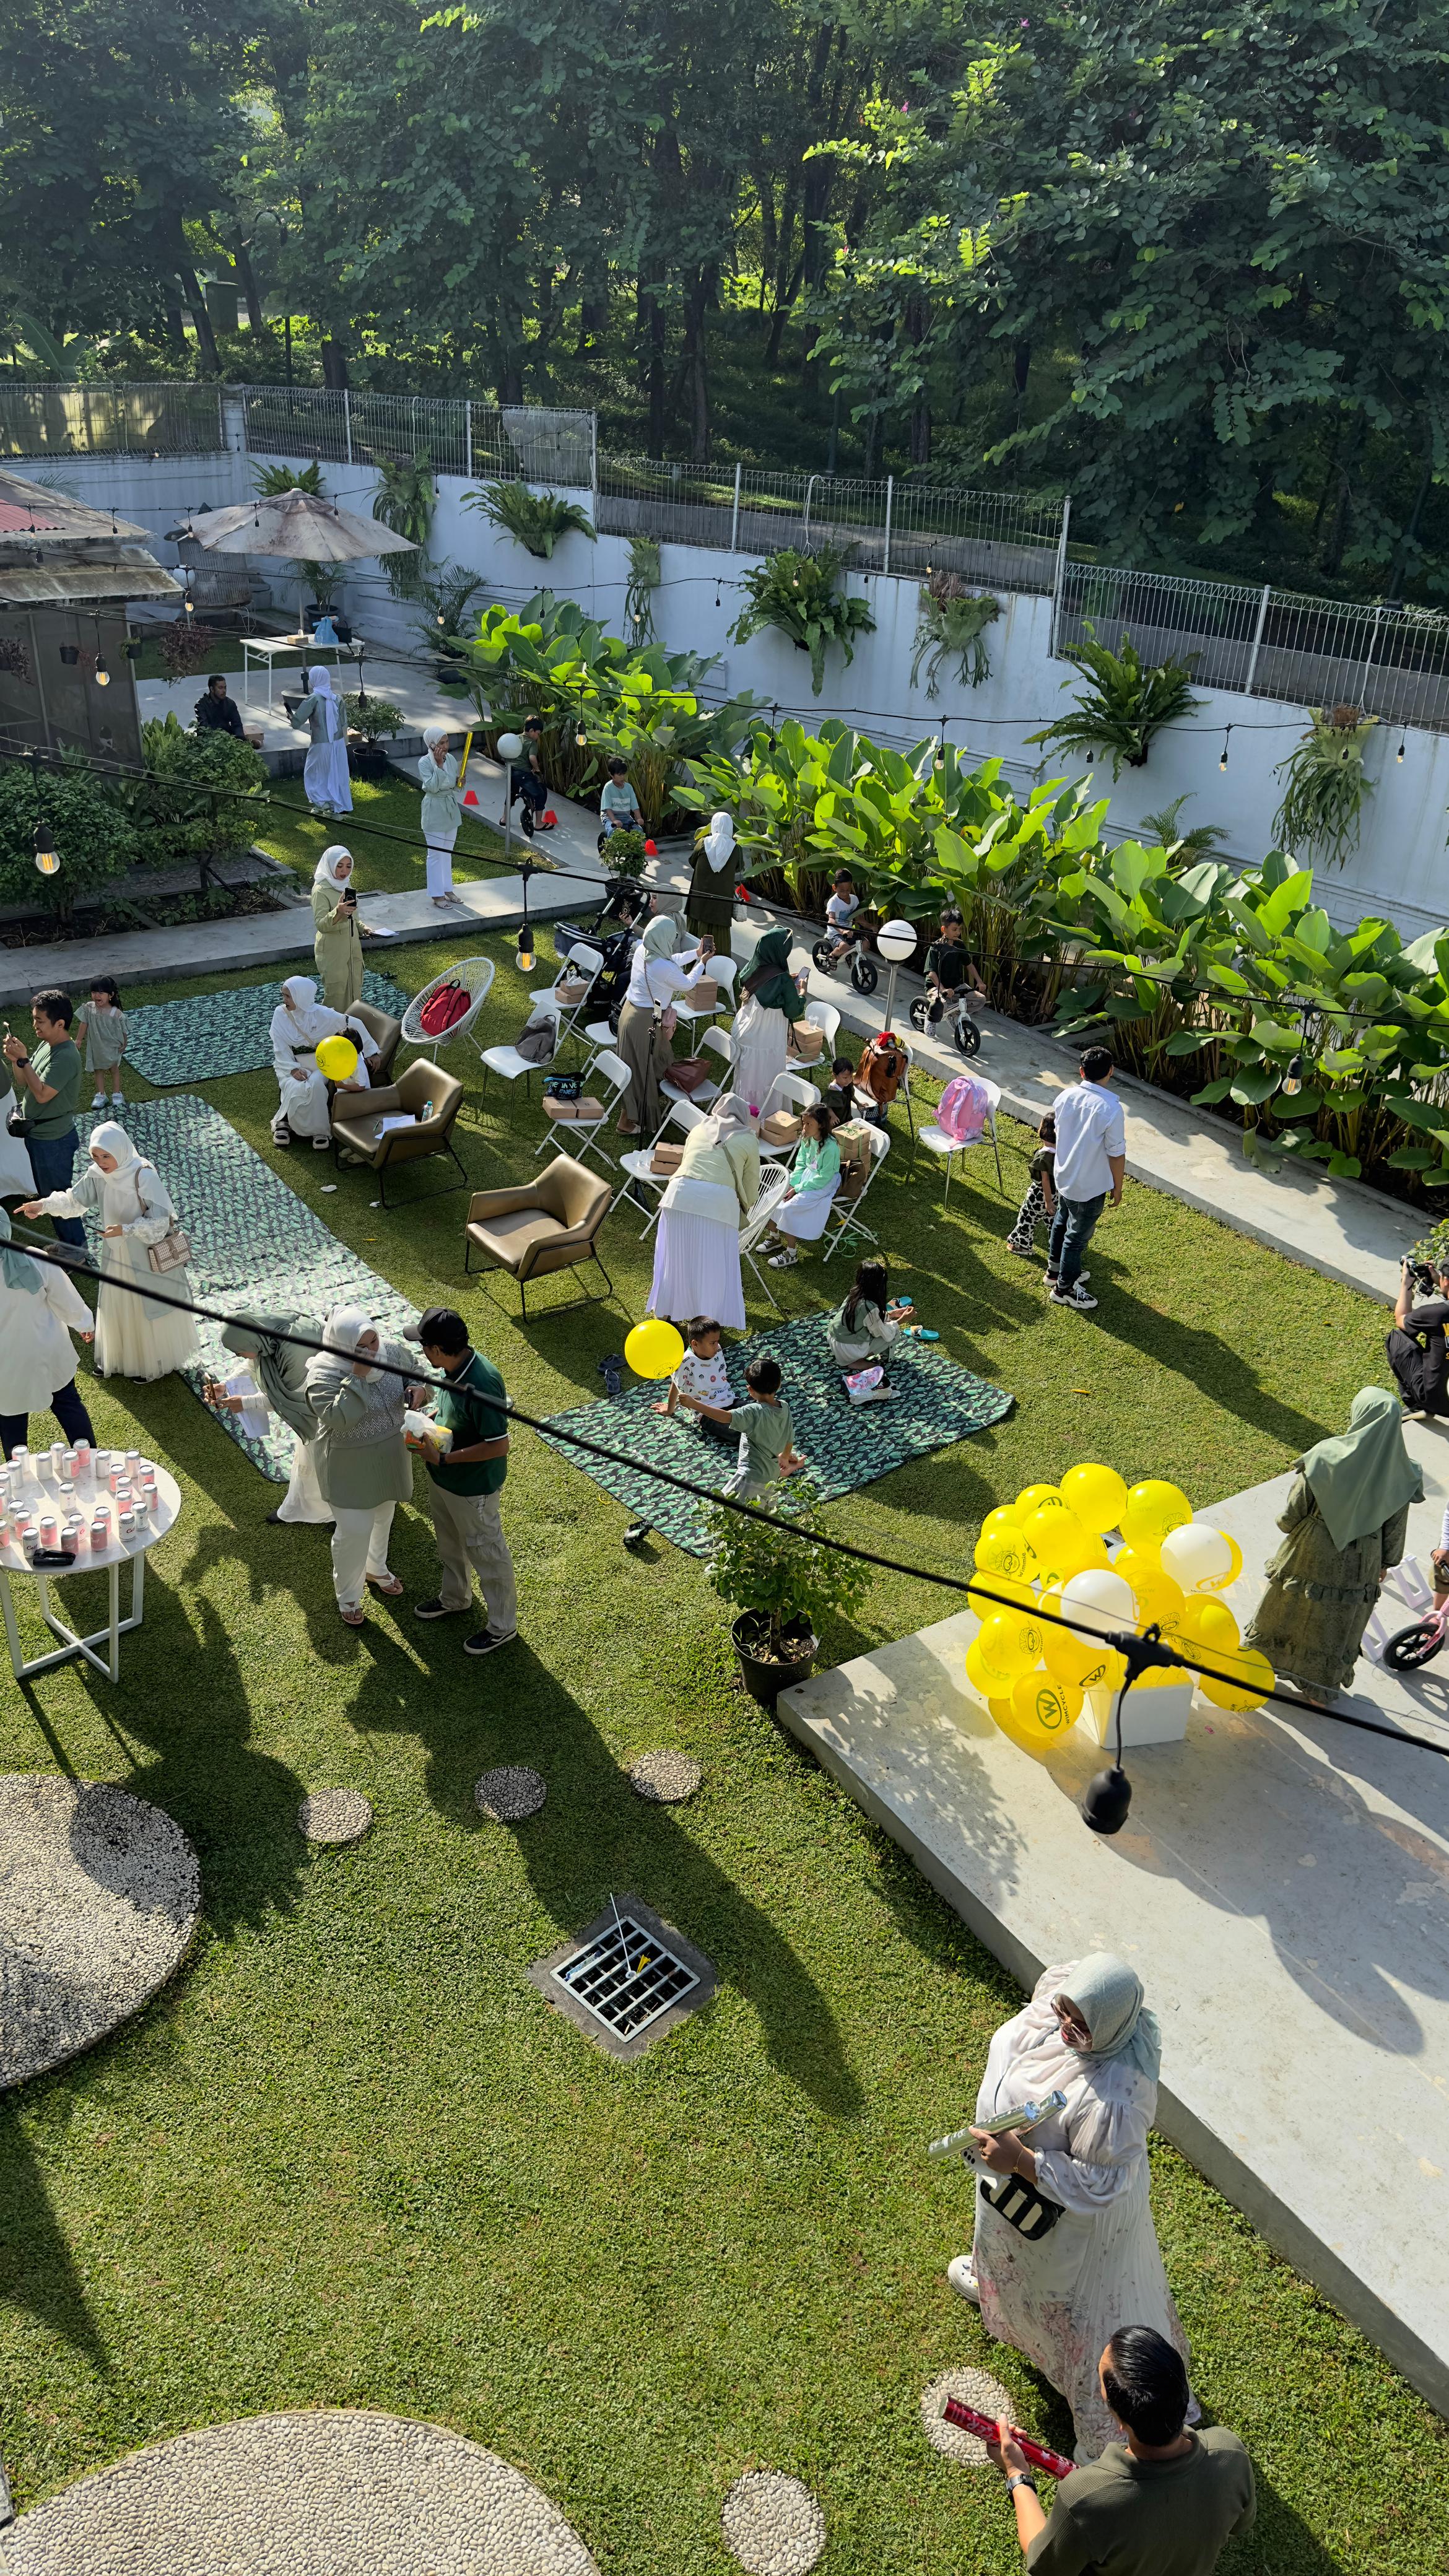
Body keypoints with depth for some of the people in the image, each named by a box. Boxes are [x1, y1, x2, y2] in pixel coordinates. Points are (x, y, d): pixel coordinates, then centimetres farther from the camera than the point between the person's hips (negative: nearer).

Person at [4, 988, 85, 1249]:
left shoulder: (66, 1056, -26)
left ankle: (75, 1249, 21)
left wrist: (24, 1059, -25)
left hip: (53, 1140, -9)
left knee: (58, 1195, 6)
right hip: (37, 1134, 9)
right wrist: (15, 1060, -10)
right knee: (47, 1192, 22)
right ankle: (64, 1239, 37)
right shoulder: (45, 1044, 2)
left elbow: (42, 1094, -29)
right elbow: (23, 1083, 9)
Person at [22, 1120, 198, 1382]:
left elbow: (160, 1220, -25)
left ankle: (157, 1361, 33)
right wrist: (43, 1205, -16)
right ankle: (118, 1357, 41)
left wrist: (126, 1229, -34)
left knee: (150, 1308, 12)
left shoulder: (145, 1176, -28)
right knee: (115, 1306, 20)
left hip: (148, 1255, -5)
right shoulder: (96, 1174, -11)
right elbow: (75, 1200, -2)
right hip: (116, 1254, 5)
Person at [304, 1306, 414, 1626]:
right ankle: (347, 1596, 32)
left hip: (389, 1457, 6)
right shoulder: (323, 1374, -28)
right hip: (349, 1465, -5)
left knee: (383, 1518, 27)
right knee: (354, 1531, 6)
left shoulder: (394, 1353, -14)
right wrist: (357, 1377, -42)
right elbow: (337, 1418, -38)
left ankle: (376, 1569, 56)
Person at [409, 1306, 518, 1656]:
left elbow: (498, 1446, -31)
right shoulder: (450, 1367, -10)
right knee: (449, 1543, 29)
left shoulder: (482, 1385, -37)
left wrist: (443, 1458, -27)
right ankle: (455, 1599, 54)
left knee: (486, 1554, 12)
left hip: (473, 1488, -9)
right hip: (442, 1477, 9)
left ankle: (501, 1626, 33)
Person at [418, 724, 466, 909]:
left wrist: (460, 782, -12)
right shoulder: (424, 763, -16)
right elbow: (432, 786, -26)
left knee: (448, 852, 16)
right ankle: (437, 894, 10)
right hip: (434, 811, -6)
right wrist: (439, 764, -27)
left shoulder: (451, 759, 1)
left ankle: (447, 889, 28)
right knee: (436, 854, 1)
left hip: (451, 808, 6)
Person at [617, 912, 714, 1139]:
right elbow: (686, 984, -9)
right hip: (645, 1021, -9)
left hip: (632, 1010, 9)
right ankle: (631, 1122, 20)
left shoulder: (642, 951, -4)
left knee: (658, 1060, 27)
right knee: (642, 1070, 7)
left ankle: (652, 1103, 47)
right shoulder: (664, 968, -30)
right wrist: (702, 962, 6)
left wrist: (695, 954, 22)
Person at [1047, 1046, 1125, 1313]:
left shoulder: (1065, 1097, -9)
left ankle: (1055, 1270, 46)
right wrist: (1117, 1188, -5)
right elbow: (1116, 1154, -20)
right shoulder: (1110, 1109, -28)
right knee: (1077, 1236, 11)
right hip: (1089, 1186, -7)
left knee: (1061, 1223, 27)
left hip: (1063, 1177, 7)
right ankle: (1064, 1288, 26)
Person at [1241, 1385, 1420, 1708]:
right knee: (1336, 1623, 22)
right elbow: (1395, 1528, -4)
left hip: (1310, 1551, -2)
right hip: (1360, 1564, 2)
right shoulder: (1399, 1474, -18)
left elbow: (1293, 1511, -16)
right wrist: (1386, 1562, 13)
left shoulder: (1326, 1457, -27)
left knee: (1286, 1609, 22)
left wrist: (1286, 1524, 6)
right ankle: (1320, 1689, 39)